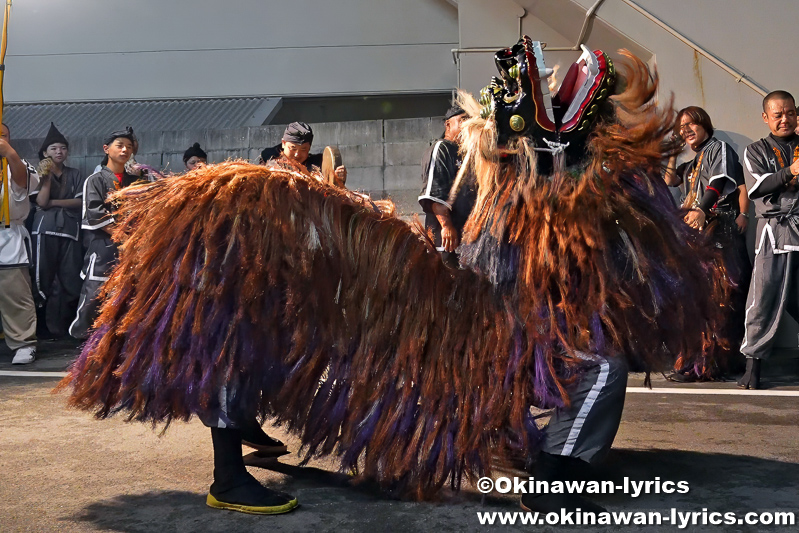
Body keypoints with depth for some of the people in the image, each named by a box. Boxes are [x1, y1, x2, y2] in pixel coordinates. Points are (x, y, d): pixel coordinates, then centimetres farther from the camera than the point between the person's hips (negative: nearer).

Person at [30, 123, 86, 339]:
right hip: (45, 230, -2)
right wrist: (46, 178, -10)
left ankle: (61, 325, 3)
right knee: (44, 277, -2)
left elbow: (80, 202, 2)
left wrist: (54, 202, -5)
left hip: (70, 230, 2)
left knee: (70, 280, -3)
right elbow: (41, 202, -5)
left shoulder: (75, 174, 14)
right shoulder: (40, 174, 9)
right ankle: (42, 324, 3)